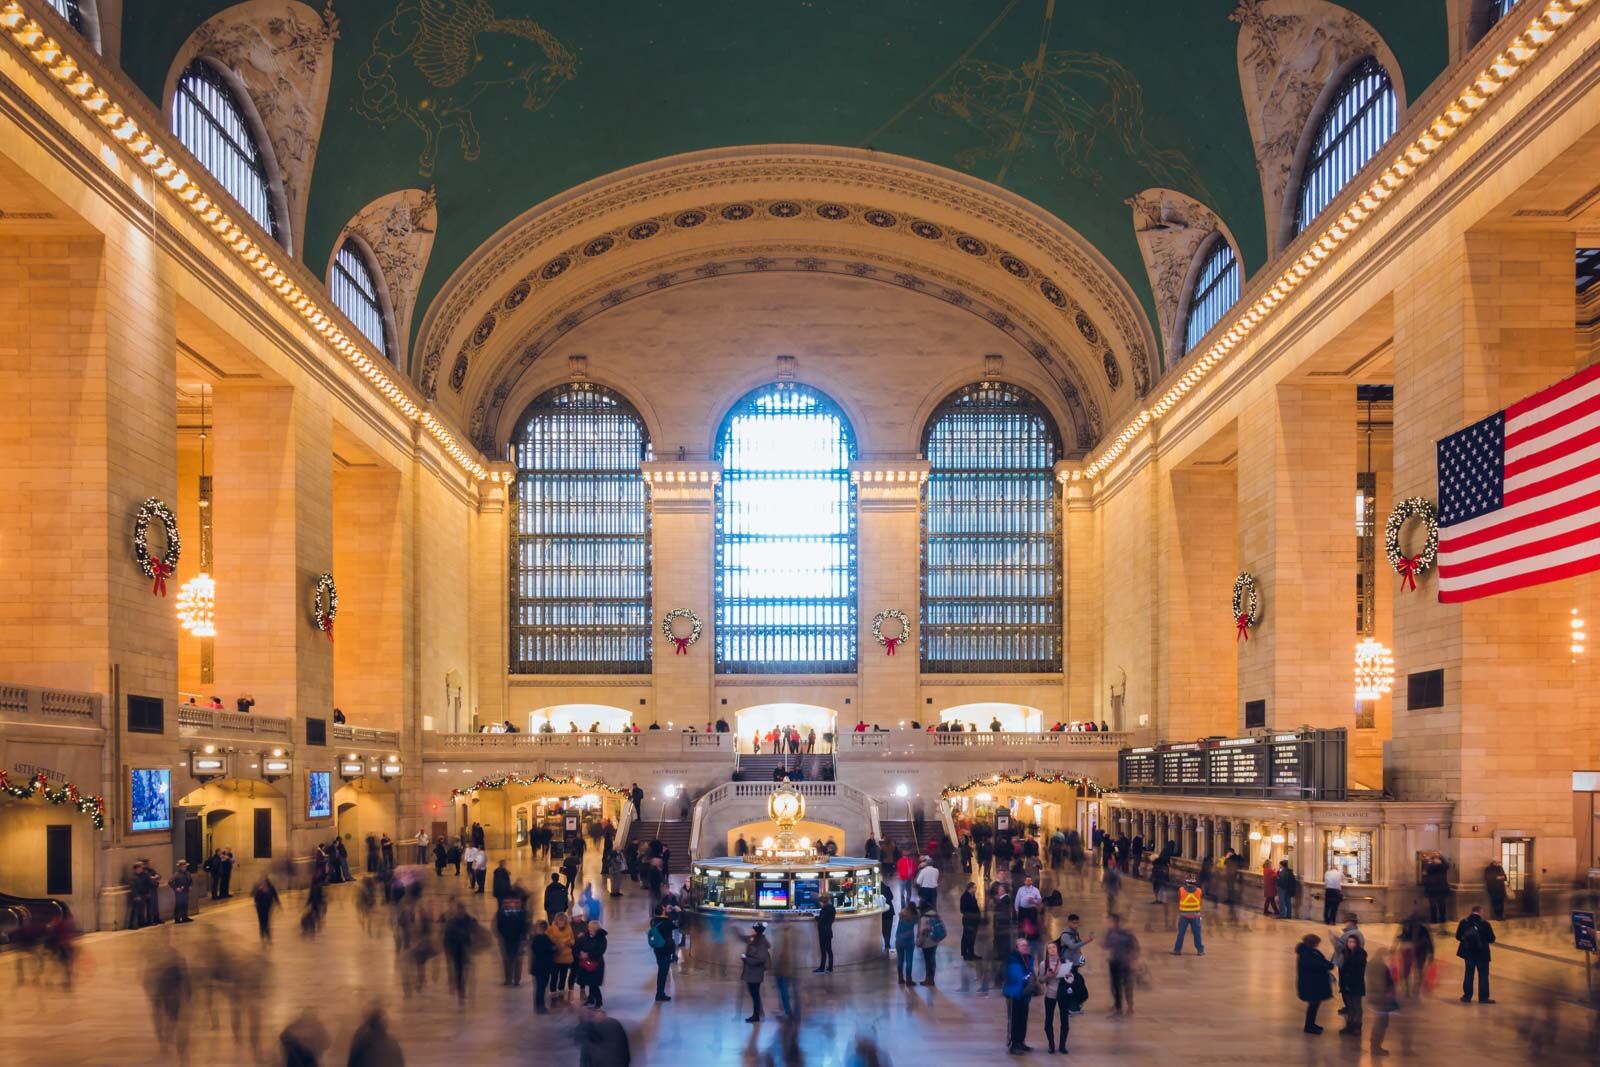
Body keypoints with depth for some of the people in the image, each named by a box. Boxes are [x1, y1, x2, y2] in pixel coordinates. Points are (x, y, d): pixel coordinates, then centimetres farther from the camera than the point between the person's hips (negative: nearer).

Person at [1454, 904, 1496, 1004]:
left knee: (1468, 974, 13)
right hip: (1482, 954, -3)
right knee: (1483, 975, 6)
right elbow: (1492, 939, -11)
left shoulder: (1463, 922, -5)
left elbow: (1458, 936, 1)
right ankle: (1483, 997, 6)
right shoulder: (1484, 923, -14)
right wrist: (1484, 939, 9)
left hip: (1468, 953, 3)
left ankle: (1467, 996, 16)